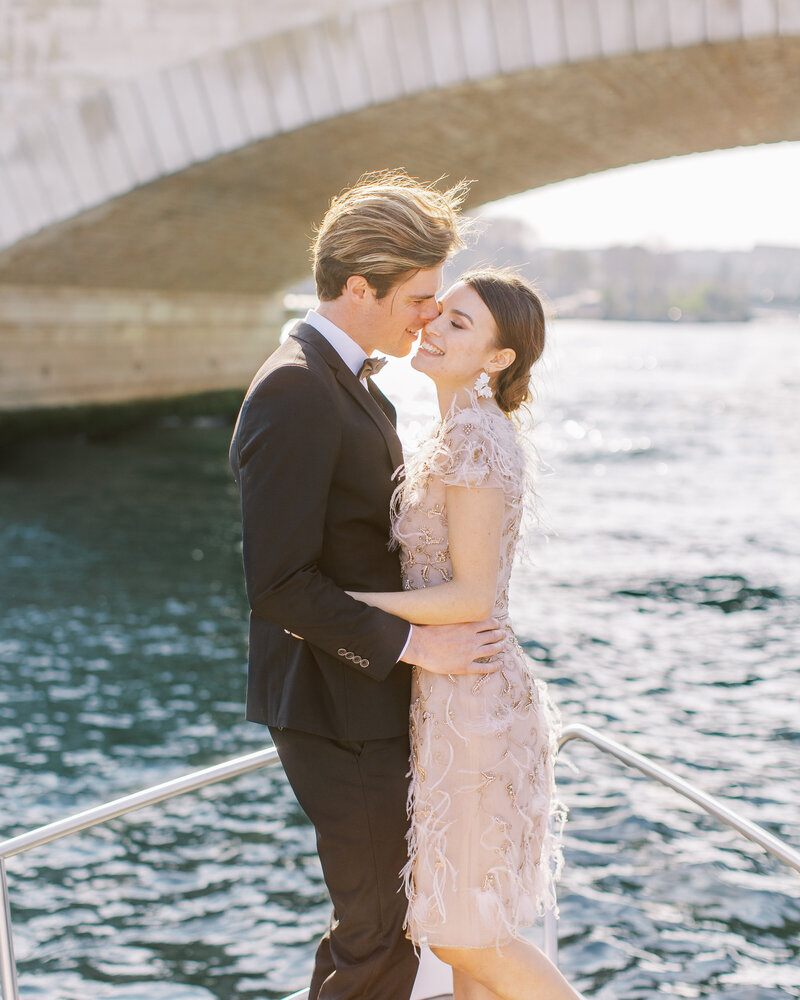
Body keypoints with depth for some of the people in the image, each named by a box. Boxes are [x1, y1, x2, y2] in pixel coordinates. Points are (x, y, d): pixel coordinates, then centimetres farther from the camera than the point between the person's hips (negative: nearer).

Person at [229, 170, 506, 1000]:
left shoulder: (345, 385, 11)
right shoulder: (293, 391, -22)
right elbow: (278, 582, -26)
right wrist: (412, 644, -21)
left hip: (369, 699, 10)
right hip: (336, 712, -10)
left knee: (388, 915, 19)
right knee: (377, 931, 1)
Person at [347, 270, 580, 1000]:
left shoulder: (475, 439, -20)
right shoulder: (468, 432, 10)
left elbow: (471, 596, -22)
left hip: (469, 705, -10)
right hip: (455, 688, 10)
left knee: (460, 928, 2)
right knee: (458, 913, 16)